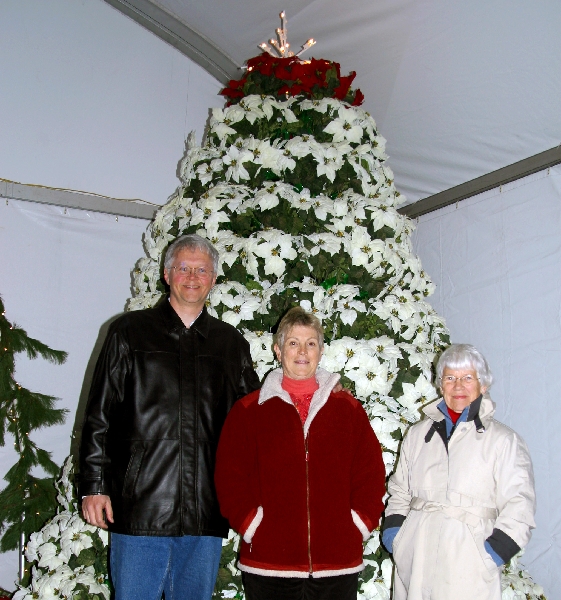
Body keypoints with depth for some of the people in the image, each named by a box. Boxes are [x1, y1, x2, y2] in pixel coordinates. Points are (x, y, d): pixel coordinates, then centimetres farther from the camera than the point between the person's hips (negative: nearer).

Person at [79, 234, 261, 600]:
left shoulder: (232, 344, 12)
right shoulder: (130, 332, 5)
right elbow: (99, 416, 2)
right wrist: (94, 486, -3)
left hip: (206, 514, 2)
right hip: (140, 507, -2)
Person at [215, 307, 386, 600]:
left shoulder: (348, 408, 9)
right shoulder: (248, 410, 4)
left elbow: (371, 472, 7)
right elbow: (230, 476, 0)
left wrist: (359, 524, -2)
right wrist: (251, 525, -9)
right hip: (268, 564, -1)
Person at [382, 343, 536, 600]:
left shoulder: (503, 440, 2)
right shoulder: (418, 434, 15)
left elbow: (519, 504, -3)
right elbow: (399, 491, 19)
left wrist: (492, 553, -12)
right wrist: (393, 533, 5)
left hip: (468, 561, -3)